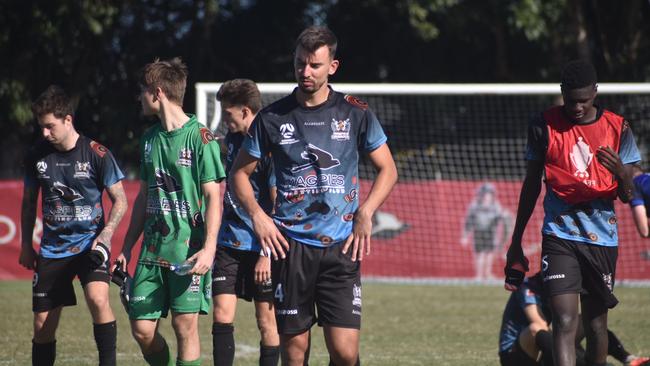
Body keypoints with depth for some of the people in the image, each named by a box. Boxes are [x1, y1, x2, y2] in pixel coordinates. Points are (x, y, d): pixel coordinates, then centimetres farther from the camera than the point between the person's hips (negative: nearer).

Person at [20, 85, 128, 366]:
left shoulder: (97, 154, -9)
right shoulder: (36, 156, 2)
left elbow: (120, 200, -4)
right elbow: (29, 201, 16)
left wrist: (106, 234, -18)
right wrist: (26, 245, 15)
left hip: (90, 244, -4)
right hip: (52, 248, 4)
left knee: (98, 299, -29)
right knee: (43, 325, 3)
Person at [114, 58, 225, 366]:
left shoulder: (199, 137, -7)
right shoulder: (150, 139, 13)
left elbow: (213, 195, -10)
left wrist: (209, 247, -19)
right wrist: (127, 247, 18)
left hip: (188, 248, -6)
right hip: (152, 247, 6)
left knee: (185, 324, -5)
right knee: (142, 329, 2)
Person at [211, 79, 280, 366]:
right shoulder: (231, 140, 9)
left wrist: (267, 253, -18)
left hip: (261, 247, -6)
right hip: (229, 243, 6)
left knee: (267, 320, 3)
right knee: (222, 314, -2)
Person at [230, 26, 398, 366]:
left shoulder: (355, 114, 3)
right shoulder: (272, 117, 3)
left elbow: (387, 170, 11)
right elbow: (240, 173, 13)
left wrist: (365, 214, -3)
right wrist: (257, 214, -3)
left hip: (341, 246, -1)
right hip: (290, 246, 1)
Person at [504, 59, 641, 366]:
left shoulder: (617, 129, 2)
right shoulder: (544, 126, 1)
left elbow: (627, 197, 4)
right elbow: (531, 185, 11)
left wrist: (620, 172, -20)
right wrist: (516, 243, 13)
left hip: (602, 238, 2)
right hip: (559, 236, -2)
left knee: (597, 324, 8)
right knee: (565, 321, -16)